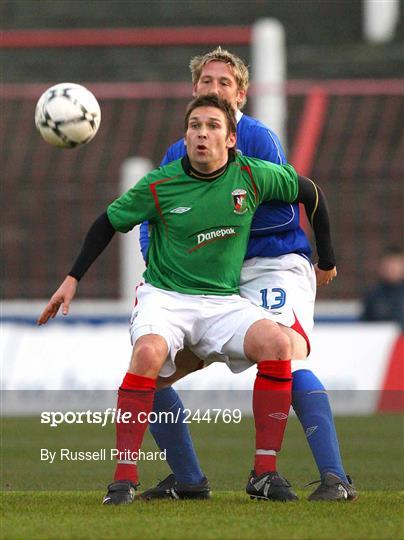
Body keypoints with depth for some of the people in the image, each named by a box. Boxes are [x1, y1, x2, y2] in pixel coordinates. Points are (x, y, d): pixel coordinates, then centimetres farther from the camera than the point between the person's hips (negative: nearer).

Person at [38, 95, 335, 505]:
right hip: (164, 297, -2)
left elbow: (309, 192, 13)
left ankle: (264, 473, -17)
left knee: (276, 343, -27)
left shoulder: (254, 177, -4)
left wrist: (326, 259, 23)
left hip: (223, 302, 2)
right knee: (148, 353, -35)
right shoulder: (158, 186, -8)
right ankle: (124, 478, -28)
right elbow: (108, 222, 8)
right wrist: (72, 279, 6)